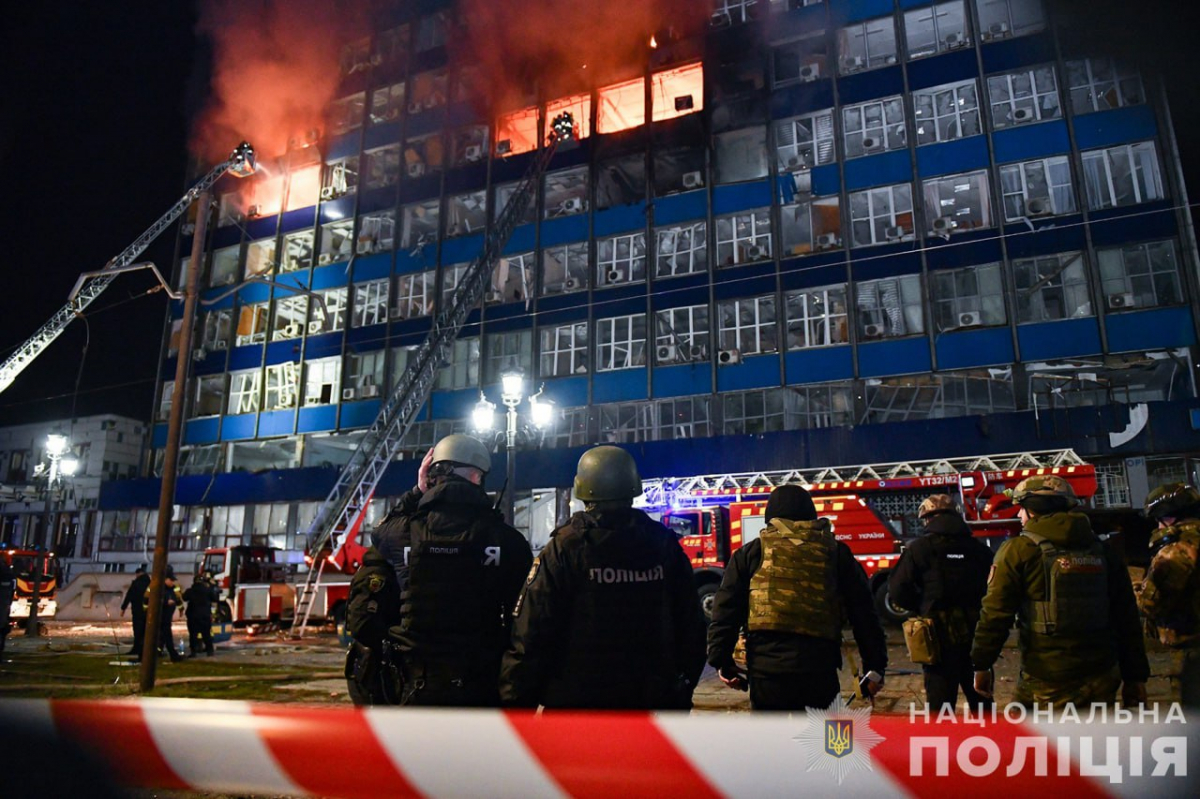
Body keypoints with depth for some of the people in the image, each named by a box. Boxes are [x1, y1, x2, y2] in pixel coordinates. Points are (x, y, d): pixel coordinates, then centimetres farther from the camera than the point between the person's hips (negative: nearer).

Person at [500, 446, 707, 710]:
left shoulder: (564, 549, -12)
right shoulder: (665, 545, 0)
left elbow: (533, 633, -13)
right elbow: (691, 625, 5)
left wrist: (516, 699, -3)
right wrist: (682, 691, 16)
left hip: (576, 701, -3)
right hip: (651, 703, 4)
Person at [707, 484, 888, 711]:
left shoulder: (751, 552, 8)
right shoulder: (836, 552, 11)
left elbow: (726, 610, 3)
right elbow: (863, 612, 9)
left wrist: (722, 661, 7)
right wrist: (875, 666, 13)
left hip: (767, 668, 0)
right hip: (819, 669, 1)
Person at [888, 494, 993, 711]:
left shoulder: (918, 549, -8)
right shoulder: (980, 549, 2)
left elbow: (898, 591, -8)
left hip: (940, 636, -4)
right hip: (977, 636, 4)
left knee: (940, 701, 4)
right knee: (981, 700, 21)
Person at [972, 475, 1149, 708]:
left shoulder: (1018, 551, -8)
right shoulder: (1103, 552, 8)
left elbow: (995, 615, -10)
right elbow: (1127, 620, 10)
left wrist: (982, 665, -1)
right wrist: (1135, 676, 16)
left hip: (1046, 681, -5)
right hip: (1101, 680, 5)